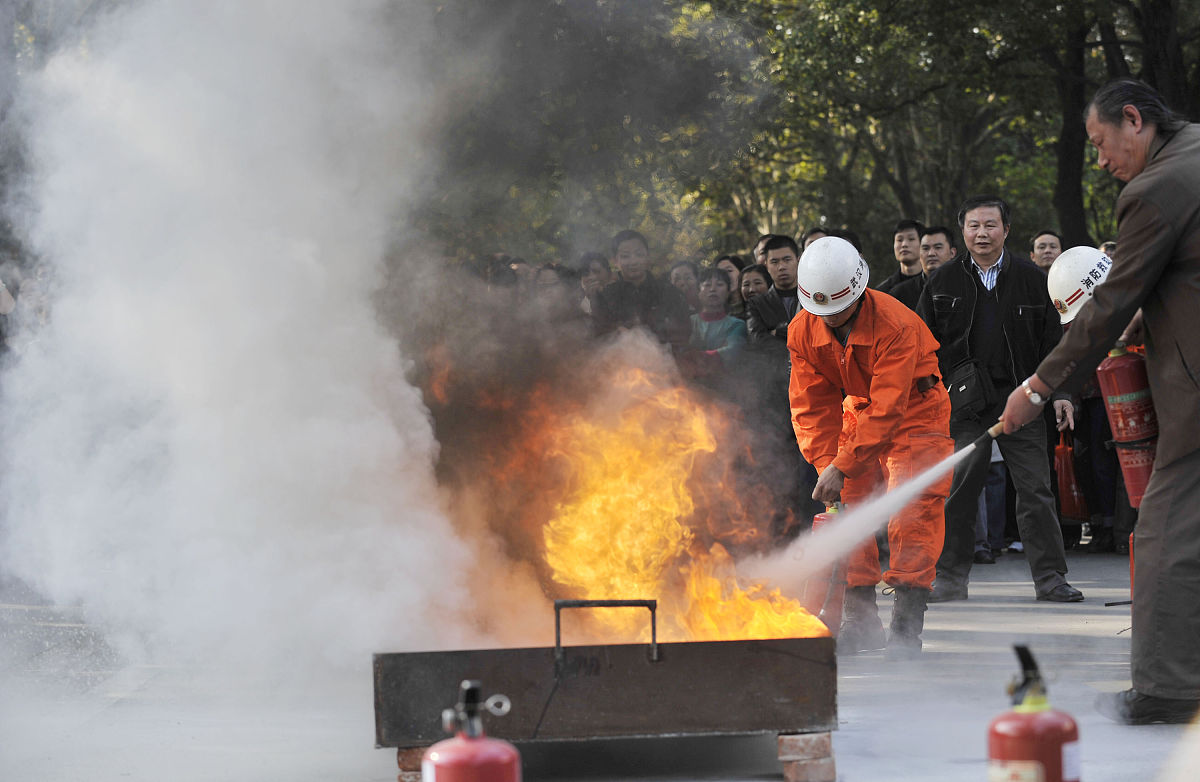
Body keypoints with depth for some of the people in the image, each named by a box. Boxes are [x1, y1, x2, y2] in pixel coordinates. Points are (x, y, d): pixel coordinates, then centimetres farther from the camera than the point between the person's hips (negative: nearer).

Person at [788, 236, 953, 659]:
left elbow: (887, 410, -35)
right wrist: (825, 464, -24)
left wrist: (843, 466, -36)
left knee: (912, 511, -16)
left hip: (914, 408, -5)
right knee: (849, 503, -3)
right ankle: (861, 620, 4)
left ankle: (907, 621, -17)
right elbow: (810, 405, -11)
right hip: (858, 409, 6)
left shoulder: (895, 326, -33)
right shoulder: (803, 331, -16)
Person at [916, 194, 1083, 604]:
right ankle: (951, 578, 9)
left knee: (1035, 489, -1)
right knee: (958, 492, 1)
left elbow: (1052, 340, 11)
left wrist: (1059, 391, 3)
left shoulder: (1030, 279, 8)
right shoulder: (943, 283, 8)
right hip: (963, 402, 0)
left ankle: (1049, 577, 3)